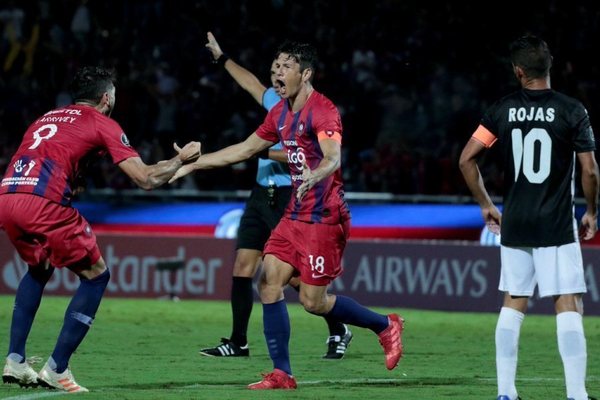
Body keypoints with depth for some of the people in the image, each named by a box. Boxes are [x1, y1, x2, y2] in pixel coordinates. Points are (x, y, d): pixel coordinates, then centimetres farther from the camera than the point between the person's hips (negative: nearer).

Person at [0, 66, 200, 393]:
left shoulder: (46, 118, 31)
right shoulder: (102, 123, 12)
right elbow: (145, 178, 7)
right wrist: (181, 160, 24)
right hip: (43, 203, -7)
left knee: (39, 270, 33)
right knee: (96, 276, 11)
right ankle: (56, 370, 5)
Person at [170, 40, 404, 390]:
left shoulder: (322, 111, -15)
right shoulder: (280, 114, 11)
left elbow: (333, 157, -31)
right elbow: (245, 149, 21)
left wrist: (314, 176, -53)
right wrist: (191, 165, 20)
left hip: (324, 217, -8)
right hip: (295, 215, 8)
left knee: (313, 301, -7)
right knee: (269, 282, -4)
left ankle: (385, 325, 15)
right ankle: (282, 375, -1)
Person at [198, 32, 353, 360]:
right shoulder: (276, 101, 12)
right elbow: (252, 84, 32)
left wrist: (267, 152, -25)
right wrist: (222, 59, 39)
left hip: (290, 198, -8)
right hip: (261, 194, 8)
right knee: (242, 266, 1)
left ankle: (338, 332, 14)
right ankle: (238, 343, 5)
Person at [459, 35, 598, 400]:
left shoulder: (503, 110, 2)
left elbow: (467, 159, 2)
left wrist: (486, 205, 13)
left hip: (514, 224, 4)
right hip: (558, 226, -3)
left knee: (513, 303, 12)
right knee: (569, 305, -2)